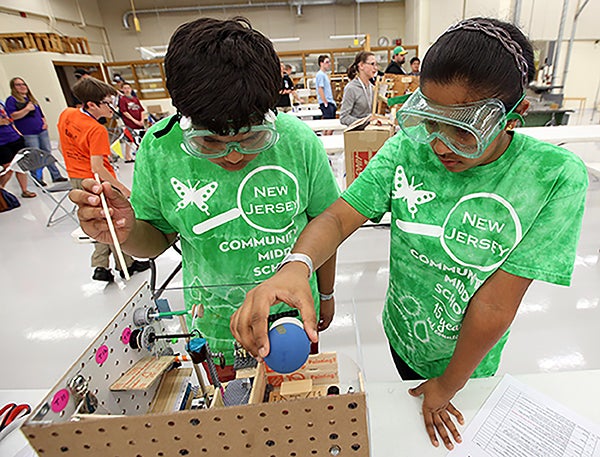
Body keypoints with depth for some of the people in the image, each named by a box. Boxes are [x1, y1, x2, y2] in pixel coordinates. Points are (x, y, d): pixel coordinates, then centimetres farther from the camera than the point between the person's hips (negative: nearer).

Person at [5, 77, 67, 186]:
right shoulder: (11, 100, -1)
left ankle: (56, 176, 12)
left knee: (48, 153, 7)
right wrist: (27, 109, -16)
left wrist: (45, 122, 10)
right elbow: (12, 116, -12)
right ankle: (37, 179, 6)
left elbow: (40, 113, 27)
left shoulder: (31, 98, 20)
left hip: (42, 131, 6)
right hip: (28, 134, -6)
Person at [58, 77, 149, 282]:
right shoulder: (97, 130, -26)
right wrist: (122, 188, -23)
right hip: (97, 181, -8)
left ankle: (100, 266, 20)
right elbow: (97, 168, -28)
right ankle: (125, 265, 22)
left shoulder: (66, 114, 0)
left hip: (76, 178, 8)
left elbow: (63, 147, 12)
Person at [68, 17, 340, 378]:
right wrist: (127, 233, -26)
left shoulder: (299, 141, -19)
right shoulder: (159, 148, -16)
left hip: (295, 317, 1)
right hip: (216, 329, 1)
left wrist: (326, 295, 5)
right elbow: (159, 238, -3)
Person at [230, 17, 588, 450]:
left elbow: (495, 306, -25)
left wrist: (448, 386, -16)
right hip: (400, 332, 2)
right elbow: (338, 216, -24)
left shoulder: (556, 178, -27)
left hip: (466, 358, -1)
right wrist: (295, 266, -46)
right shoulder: (408, 147, -20)